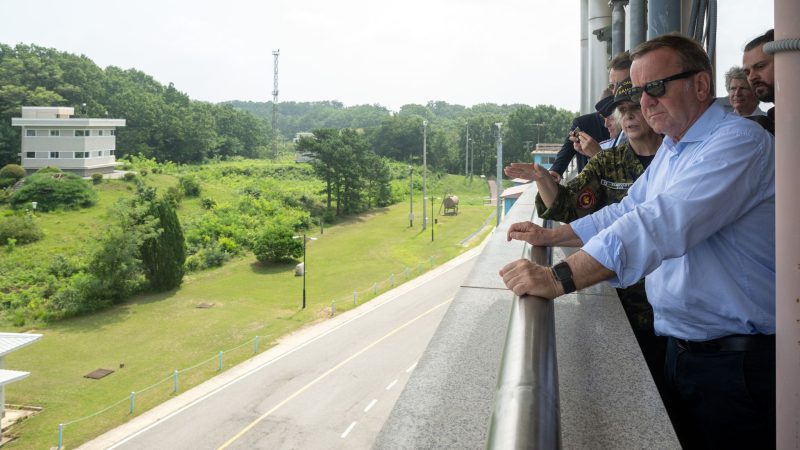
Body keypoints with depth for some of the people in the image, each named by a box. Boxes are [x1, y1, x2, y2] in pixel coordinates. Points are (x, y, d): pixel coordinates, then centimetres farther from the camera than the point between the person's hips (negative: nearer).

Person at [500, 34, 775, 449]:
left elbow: (664, 223, -34)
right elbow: (627, 212, 19)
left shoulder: (737, 141, -20)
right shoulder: (670, 150, 11)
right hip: (683, 348, 8)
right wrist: (549, 236, 8)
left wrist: (560, 278, -41)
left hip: (737, 359, -8)